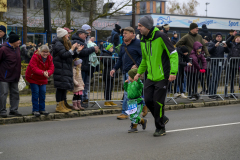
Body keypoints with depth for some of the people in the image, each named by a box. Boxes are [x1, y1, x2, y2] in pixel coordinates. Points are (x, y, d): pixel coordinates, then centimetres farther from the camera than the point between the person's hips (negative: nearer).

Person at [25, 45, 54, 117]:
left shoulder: (50, 58, -6)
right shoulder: (35, 57, -23)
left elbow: (51, 68, -13)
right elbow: (34, 68, -30)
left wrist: (48, 73, -37)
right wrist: (43, 73, -44)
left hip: (43, 79, 5)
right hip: (33, 77, -5)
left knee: (43, 92, 3)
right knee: (35, 92, -7)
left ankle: (42, 109, 14)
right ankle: (35, 110, -1)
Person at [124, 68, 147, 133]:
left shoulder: (137, 82, -11)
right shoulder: (130, 84, 14)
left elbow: (140, 86, -32)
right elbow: (126, 89, 28)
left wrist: (138, 80, -44)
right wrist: (125, 83, 17)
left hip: (137, 102, -9)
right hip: (131, 102, 9)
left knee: (134, 115, -9)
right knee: (132, 116, 12)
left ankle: (134, 128, 2)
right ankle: (143, 121, 29)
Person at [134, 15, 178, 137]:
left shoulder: (160, 36, -14)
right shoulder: (143, 40, 9)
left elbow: (173, 54, -14)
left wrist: (173, 72, -22)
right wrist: (139, 72, 17)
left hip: (162, 77, -7)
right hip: (150, 77, 7)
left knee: (158, 102, -5)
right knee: (148, 100, 2)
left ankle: (160, 128, 12)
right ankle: (162, 118, 27)